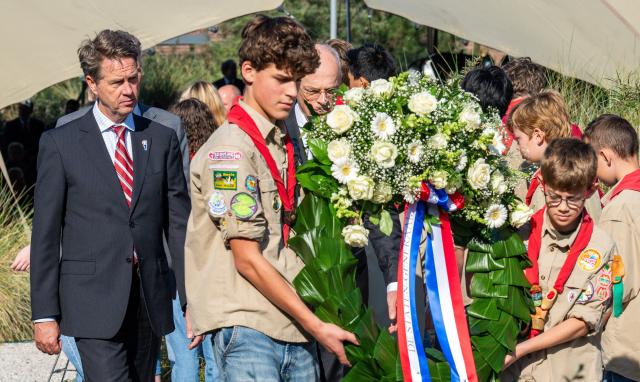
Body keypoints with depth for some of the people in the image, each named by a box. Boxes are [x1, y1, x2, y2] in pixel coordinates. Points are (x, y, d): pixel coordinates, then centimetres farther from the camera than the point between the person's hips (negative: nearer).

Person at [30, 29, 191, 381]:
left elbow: (179, 222, 10)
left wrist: (192, 300, 4)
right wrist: (44, 314, -4)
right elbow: (45, 234, 0)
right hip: (93, 301, -3)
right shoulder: (59, 143, 0)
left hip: (150, 299, 4)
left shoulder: (162, 139, 9)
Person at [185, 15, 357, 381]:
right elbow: (248, 259, -13)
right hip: (248, 328, -7)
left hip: (296, 328, 8)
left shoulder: (286, 144, 15)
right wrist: (316, 324, -11)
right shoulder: (229, 150, -11)